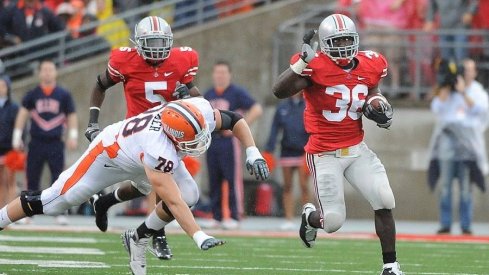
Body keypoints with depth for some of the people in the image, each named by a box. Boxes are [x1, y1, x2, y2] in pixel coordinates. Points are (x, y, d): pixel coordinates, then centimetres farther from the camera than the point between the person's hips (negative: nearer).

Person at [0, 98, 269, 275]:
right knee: (57, 199, -5)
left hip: (140, 155, 6)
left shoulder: (202, 112, -31)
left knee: (189, 194, -15)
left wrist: (253, 152, -18)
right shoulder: (157, 151, -47)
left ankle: (138, 239, 3)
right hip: (112, 153, -6)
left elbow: (235, 120, -9)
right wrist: (199, 237, -51)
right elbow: (173, 202, -46)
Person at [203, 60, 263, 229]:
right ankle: (216, 217, 11)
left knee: (233, 180, -7)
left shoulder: (237, 93, -3)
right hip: (211, 142, 6)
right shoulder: (208, 95, 16)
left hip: (228, 141, -6)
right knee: (214, 181, 7)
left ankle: (234, 217, -7)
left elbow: (257, 110, -9)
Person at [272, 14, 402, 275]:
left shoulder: (370, 66, 1)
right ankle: (310, 217, 35)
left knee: (385, 203, -9)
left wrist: (378, 108, 0)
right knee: (334, 222, -3)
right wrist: (304, 61, -38)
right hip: (325, 155, -5)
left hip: (357, 150, 5)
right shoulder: (316, 67, -17)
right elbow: (279, 91, -29)